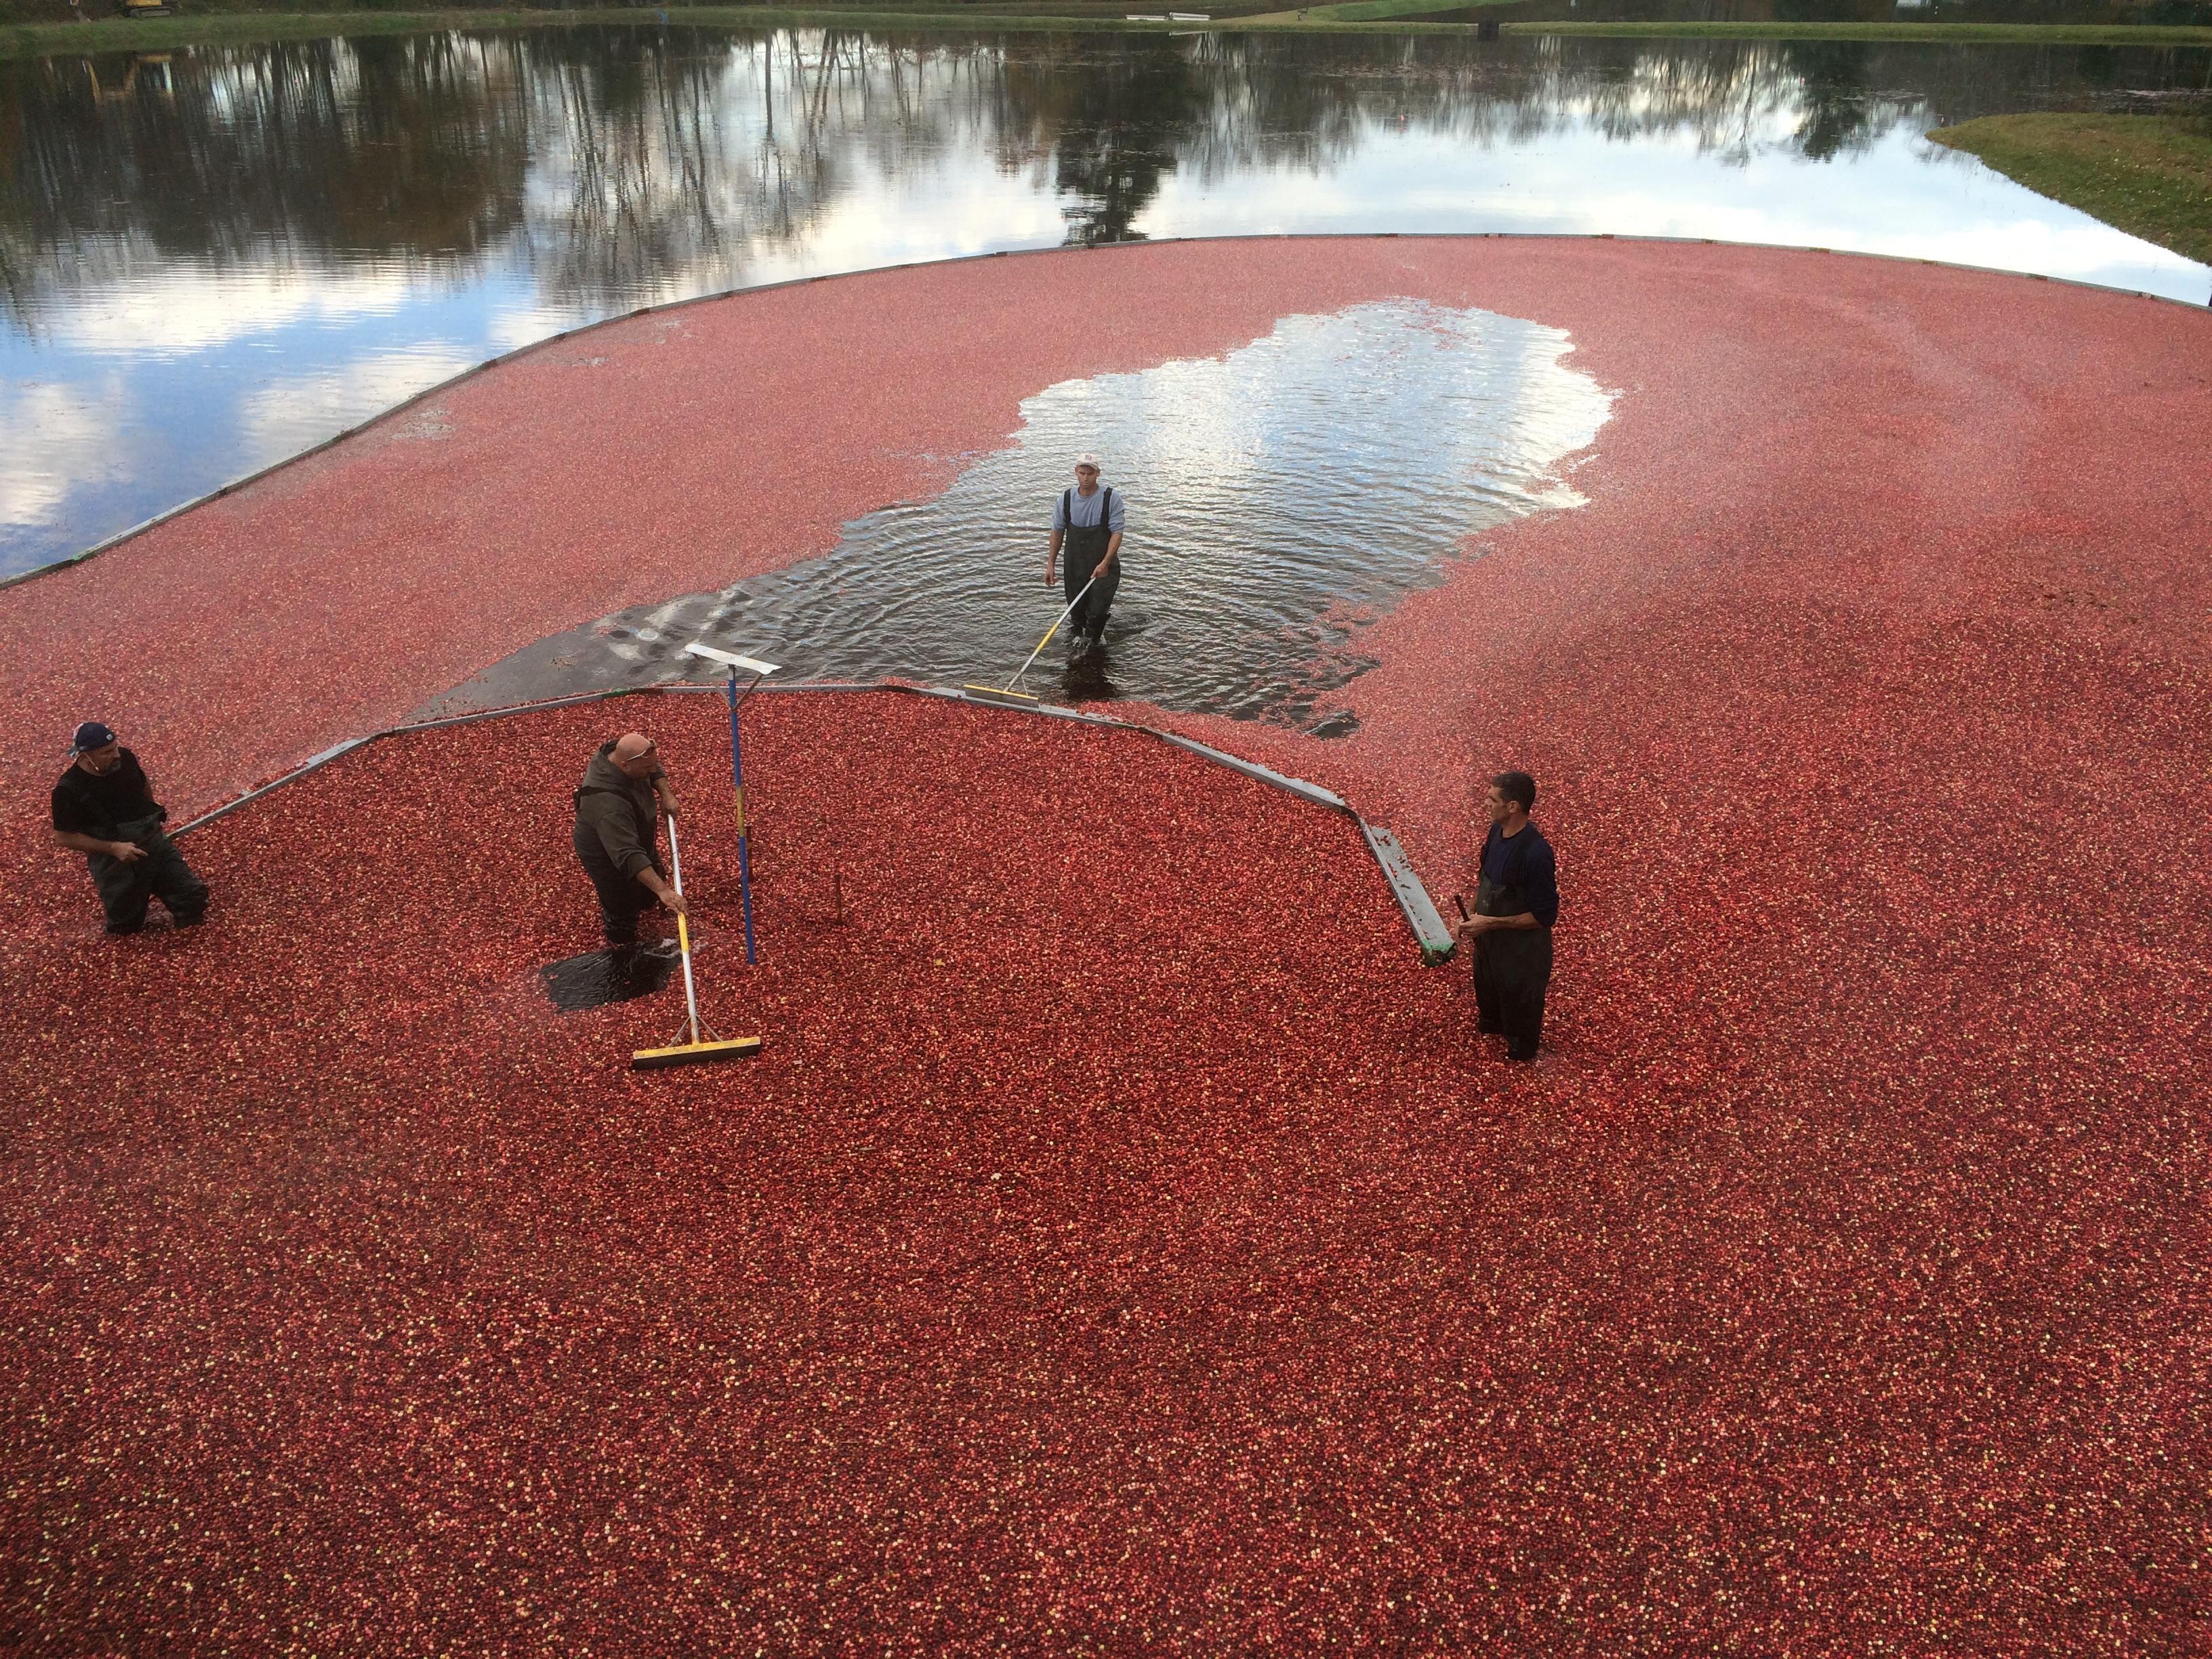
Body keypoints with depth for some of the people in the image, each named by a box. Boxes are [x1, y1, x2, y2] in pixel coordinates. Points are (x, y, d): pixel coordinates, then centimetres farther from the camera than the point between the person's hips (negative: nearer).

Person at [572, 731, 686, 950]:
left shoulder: (617, 750, -22)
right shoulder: (609, 804, -48)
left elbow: (656, 769, 2)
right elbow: (629, 856, -51)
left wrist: (666, 794, -15)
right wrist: (663, 890, -55)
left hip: (636, 840, 9)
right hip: (607, 858, -9)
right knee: (622, 914, 11)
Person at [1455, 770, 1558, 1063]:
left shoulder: (1535, 853, -35)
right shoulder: (1496, 831, -10)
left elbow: (1545, 916, -28)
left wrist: (1489, 923, -27)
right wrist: (1471, 917, 2)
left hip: (1521, 947, -7)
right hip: (1489, 935, 7)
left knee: (1517, 998, 19)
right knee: (1486, 984, 32)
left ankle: (1521, 1048, 46)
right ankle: (1490, 1023, 60)